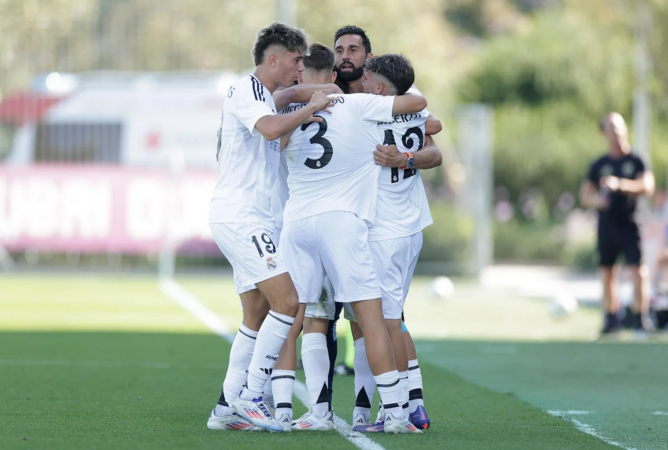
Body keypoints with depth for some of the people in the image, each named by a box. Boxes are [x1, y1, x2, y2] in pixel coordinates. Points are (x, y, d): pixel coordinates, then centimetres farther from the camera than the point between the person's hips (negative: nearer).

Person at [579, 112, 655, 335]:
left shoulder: (635, 161, 2)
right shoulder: (599, 165, 9)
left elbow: (647, 186, -12)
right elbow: (585, 195, 12)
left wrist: (620, 184, -25)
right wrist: (595, 200, -12)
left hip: (629, 224, -3)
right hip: (606, 223, 3)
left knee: (638, 271, -14)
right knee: (607, 273, 6)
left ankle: (641, 317, -11)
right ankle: (611, 318, 17)